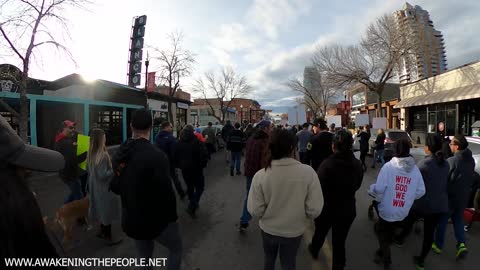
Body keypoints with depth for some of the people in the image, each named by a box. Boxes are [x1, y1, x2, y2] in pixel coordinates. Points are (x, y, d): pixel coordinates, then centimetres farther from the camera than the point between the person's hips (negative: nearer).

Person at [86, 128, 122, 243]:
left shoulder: (91, 154, 0)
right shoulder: (103, 155, -27)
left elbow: (88, 170, 13)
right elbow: (102, 175, -27)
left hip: (95, 187, 9)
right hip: (104, 188, -9)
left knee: (101, 210, 23)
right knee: (107, 211, 7)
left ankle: (102, 231, 38)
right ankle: (107, 236, 20)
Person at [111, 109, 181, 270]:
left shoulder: (119, 154, -4)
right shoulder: (156, 155, -29)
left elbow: (114, 187, 7)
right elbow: (166, 193, -26)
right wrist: (172, 216, -8)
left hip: (131, 220, 7)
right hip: (156, 220, -6)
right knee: (176, 248, 20)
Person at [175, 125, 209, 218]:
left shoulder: (179, 143, 2)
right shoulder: (197, 142, -14)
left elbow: (176, 156, 7)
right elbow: (204, 155, -20)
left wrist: (178, 165, 17)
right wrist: (203, 164, -5)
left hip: (184, 169, 5)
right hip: (196, 169, -5)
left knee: (190, 187, 20)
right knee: (199, 188, 6)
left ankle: (193, 205, 32)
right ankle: (192, 207, -6)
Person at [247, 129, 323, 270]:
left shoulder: (260, 175, -25)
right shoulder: (308, 172, -25)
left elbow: (255, 210, -18)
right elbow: (315, 210, -19)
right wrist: (300, 213, 2)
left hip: (268, 229, 0)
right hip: (294, 231, 0)